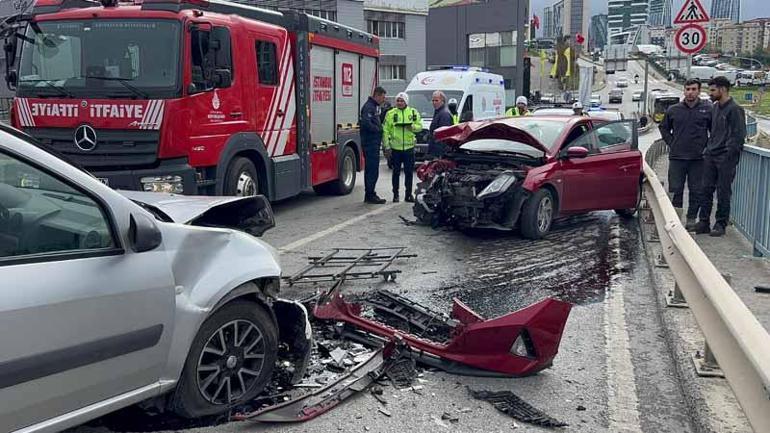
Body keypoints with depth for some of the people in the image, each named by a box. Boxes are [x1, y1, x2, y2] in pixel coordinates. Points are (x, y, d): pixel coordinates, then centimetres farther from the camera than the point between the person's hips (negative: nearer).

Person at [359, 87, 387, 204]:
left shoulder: (374, 107, 19)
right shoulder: (368, 107, -14)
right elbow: (366, 123, -27)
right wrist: (379, 129, -15)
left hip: (374, 144, 11)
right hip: (370, 143, -11)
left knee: (371, 170, 14)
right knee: (372, 170, -9)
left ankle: (369, 195, 20)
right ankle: (370, 195, -5)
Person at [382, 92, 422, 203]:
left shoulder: (413, 112, 7)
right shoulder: (390, 113, 3)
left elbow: (420, 126, 7)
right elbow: (386, 131, 1)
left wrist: (412, 126, -15)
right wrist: (387, 146, -4)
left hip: (409, 147, 1)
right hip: (395, 148, -1)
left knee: (409, 172, 6)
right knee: (396, 172, 6)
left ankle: (408, 194, 15)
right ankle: (395, 194, 14)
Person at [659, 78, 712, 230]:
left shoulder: (708, 109, 1)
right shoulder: (673, 110, 5)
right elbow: (663, 128, 18)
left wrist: (706, 146, 1)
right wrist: (671, 143, 7)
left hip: (698, 158, -1)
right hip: (676, 157, 1)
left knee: (696, 191, 5)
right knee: (676, 190, 3)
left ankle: (692, 219, 15)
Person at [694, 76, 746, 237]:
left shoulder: (735, 109, -10)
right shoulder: (714, 108, 13)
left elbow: (739, 136, -13)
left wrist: (728, 154, -16)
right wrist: (708, 149, 13)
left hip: (725, 159, -7)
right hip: (710, 157, 7)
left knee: (723, 193, 1)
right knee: (706, 190, 7)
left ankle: (721, 224, 10)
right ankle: (704, 222, 14)